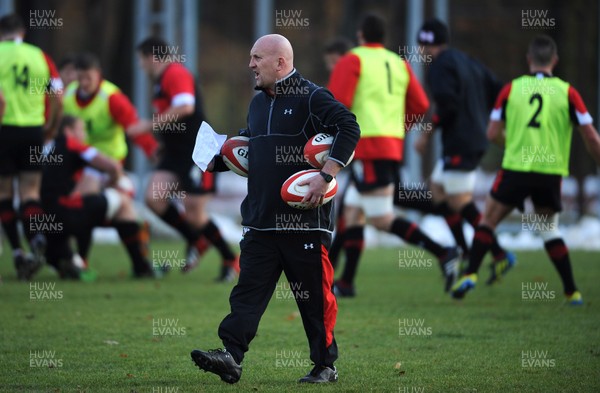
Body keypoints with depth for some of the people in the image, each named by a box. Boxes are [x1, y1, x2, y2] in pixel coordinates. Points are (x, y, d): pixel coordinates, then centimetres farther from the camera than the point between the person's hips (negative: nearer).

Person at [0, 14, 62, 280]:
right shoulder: (40, 56, 7)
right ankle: (37, 237, -19)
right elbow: (57, 97, 4)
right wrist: (50, 127, 16)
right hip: (34, 130, 3)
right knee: (30, 192, 8)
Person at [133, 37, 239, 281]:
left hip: (197, 153, -10)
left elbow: (185, 106, -28)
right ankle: (196, 242, 11)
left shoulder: (175, 74, -14)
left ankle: (230, 260, 10)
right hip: (176, 153, 10)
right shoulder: (162, 80, 18)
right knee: (154, 198, -5)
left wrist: (151, 124, -23)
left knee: (194, 214, -7)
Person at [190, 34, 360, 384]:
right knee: (248, 289, -4)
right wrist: (214, 161, 15)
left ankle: (325, 366, 12)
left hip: (305, 220, -7)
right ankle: (231, 356, -11)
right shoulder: (258, 104, 17)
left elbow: (350, 128, -16)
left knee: (315, 296, 2)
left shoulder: (311, 98, -7)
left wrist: (326, 177, -22)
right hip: (262, 221, 7)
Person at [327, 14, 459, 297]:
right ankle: (346, 283, 10)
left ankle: (442, 253, -20)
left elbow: (337, 102, -15)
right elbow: (420, 106, 12)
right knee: (352, 212, 13)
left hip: (367, 148, -8)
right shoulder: (399, 64, 15)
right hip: (393, 145, 8)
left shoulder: (352, 61, -4)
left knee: (382, 219, -10)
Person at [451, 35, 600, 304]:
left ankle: (470, 274, -3)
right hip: (551, 171, 1)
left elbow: (493, 133, 2)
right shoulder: (567, 92, 0)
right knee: (549, 229, 18)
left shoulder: (512, 89, 1)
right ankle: (572, 292, 13)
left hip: (515, 168, -1)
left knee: (488, 220, 12)